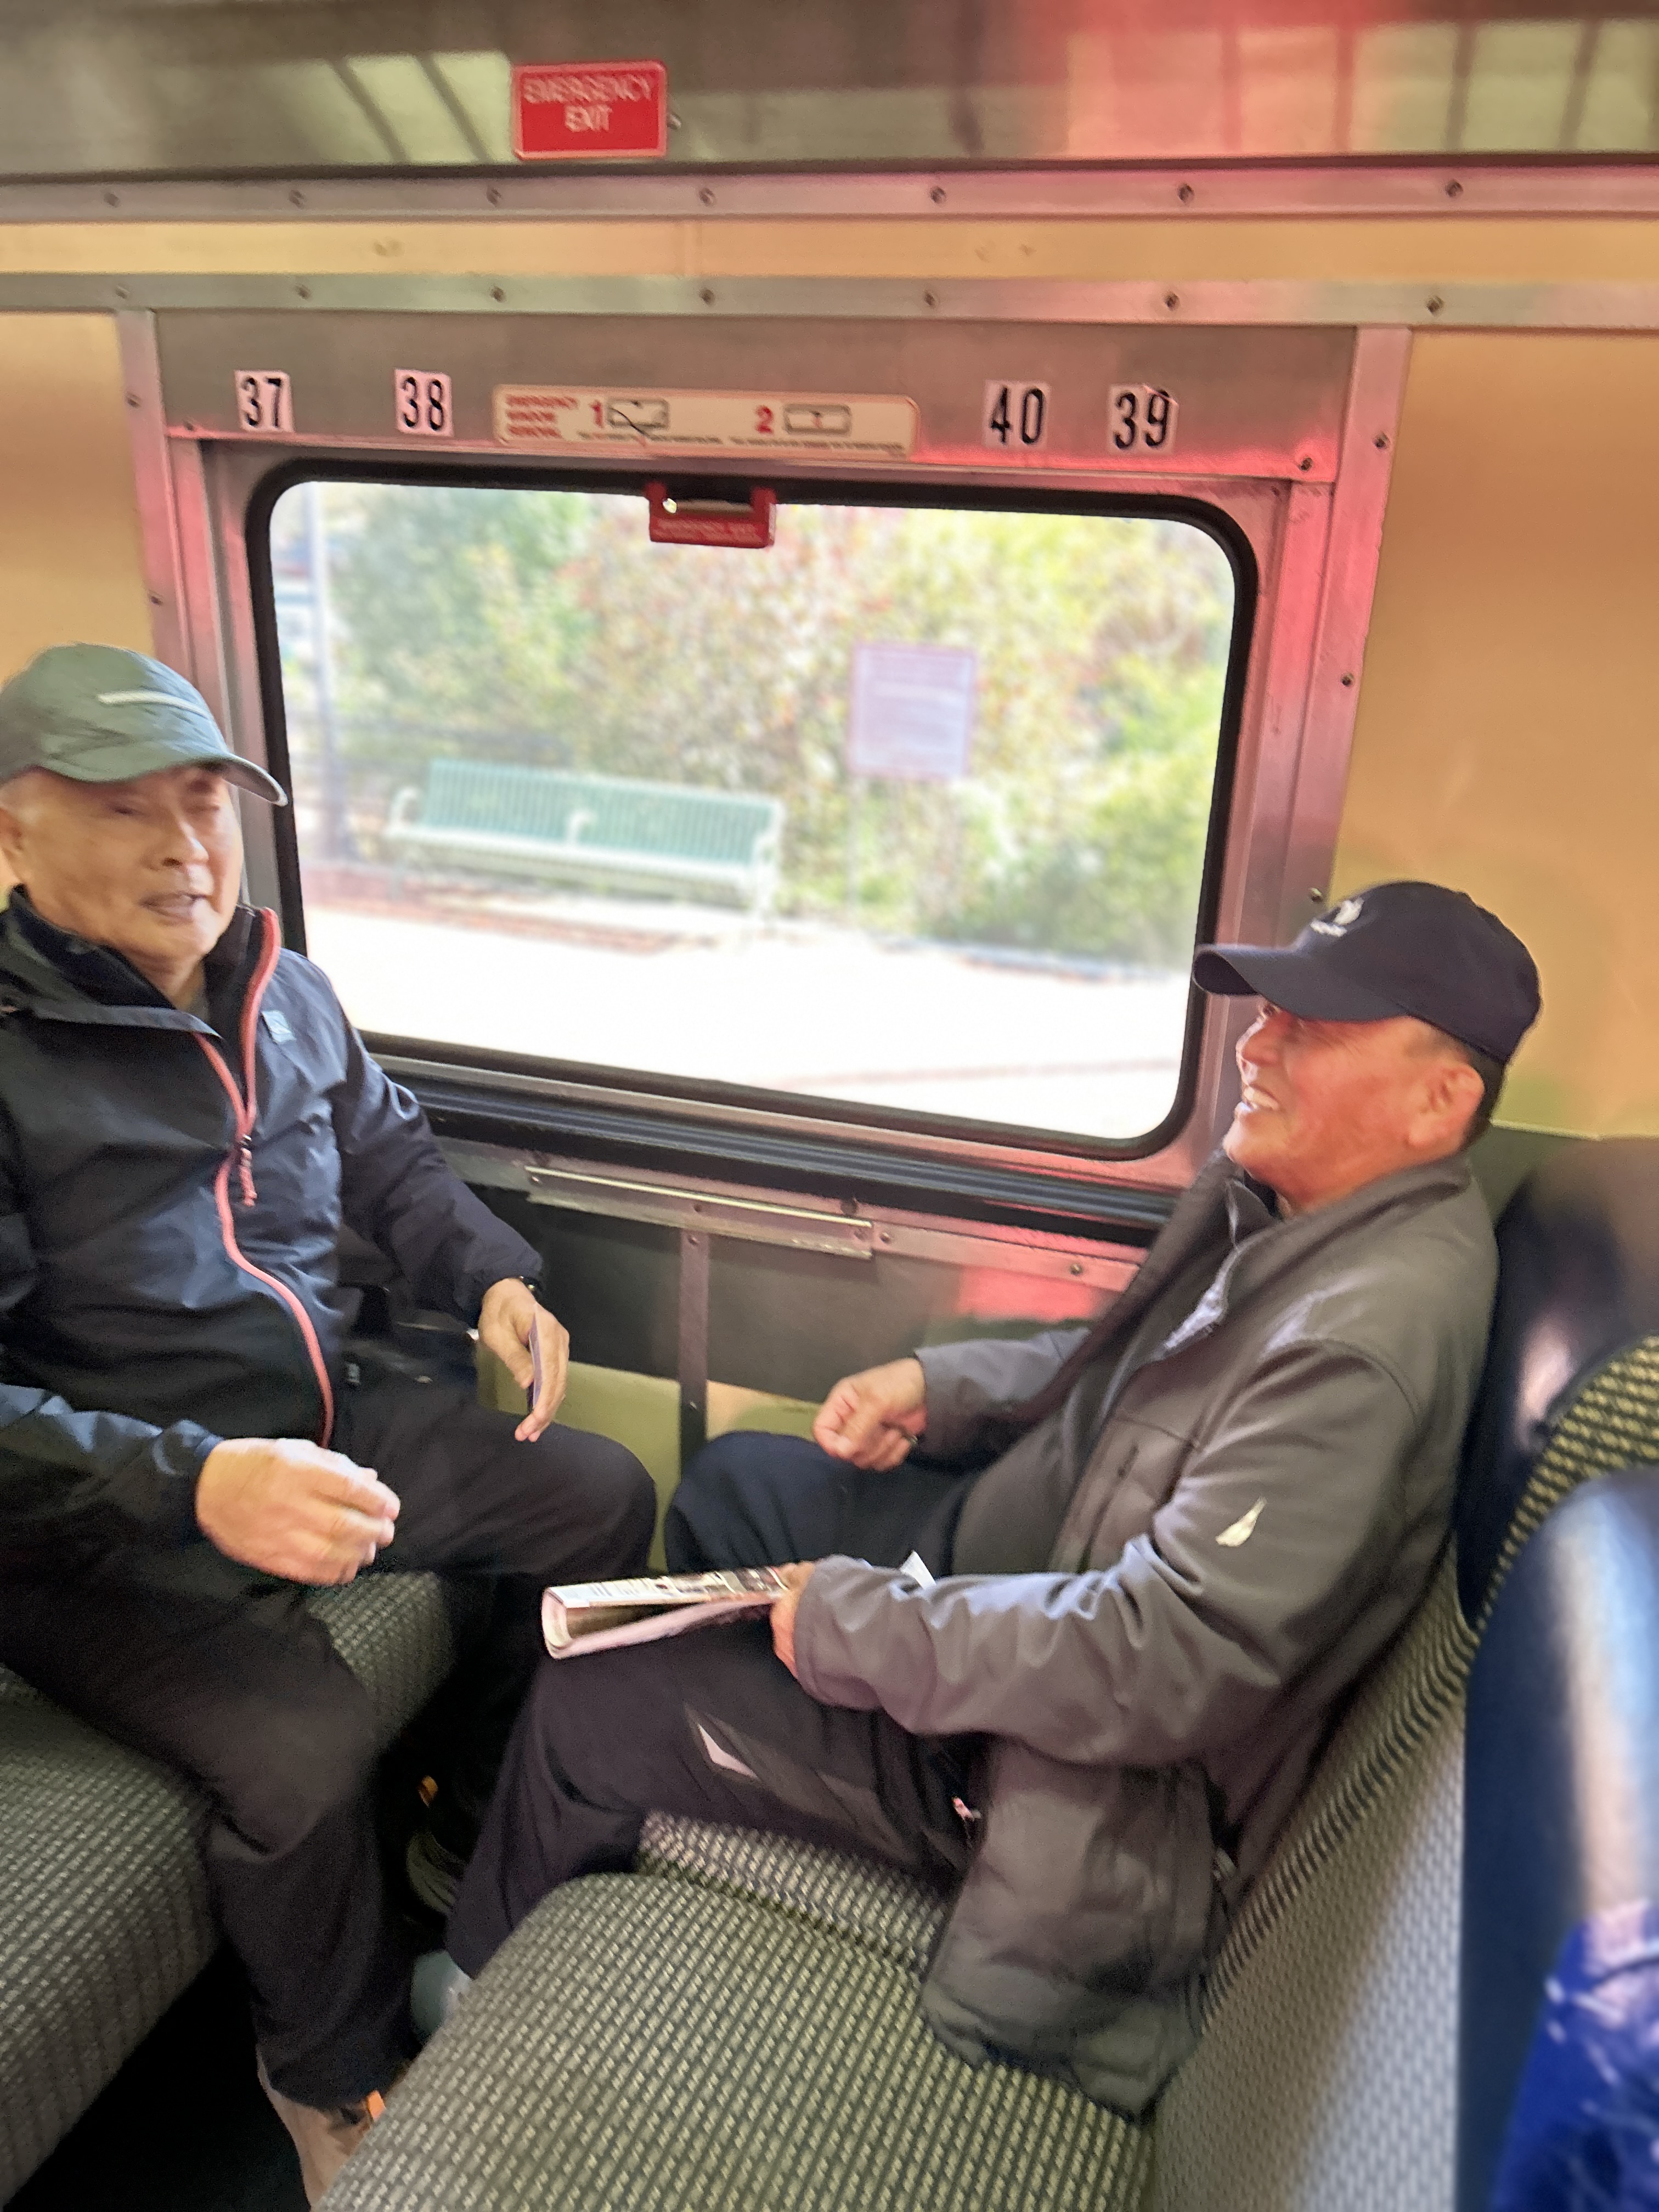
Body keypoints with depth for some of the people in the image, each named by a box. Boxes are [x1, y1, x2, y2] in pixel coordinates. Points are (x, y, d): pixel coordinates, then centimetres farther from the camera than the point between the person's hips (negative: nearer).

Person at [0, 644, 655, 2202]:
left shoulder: (283, 992, 4)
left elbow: (388, 1151, 20)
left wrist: (494, 1273, 2)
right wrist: (194, 1484, -35)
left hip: (325, 1427, 7)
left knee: (604, 1500, 5)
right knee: (301, 1744, -27)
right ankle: (334, 2074, 7)